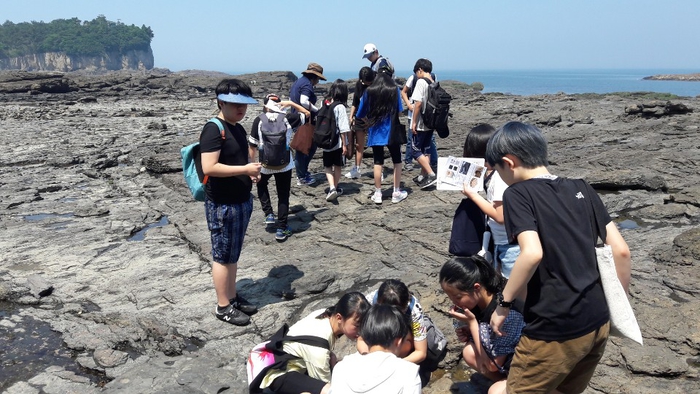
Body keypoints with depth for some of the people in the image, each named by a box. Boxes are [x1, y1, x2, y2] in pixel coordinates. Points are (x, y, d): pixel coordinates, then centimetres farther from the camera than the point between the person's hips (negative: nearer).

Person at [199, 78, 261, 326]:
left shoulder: (239, 129, 12)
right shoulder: (213, 129, -16)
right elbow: (209, 167, -26)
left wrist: (251, 174, 5)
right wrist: (245, 169, -23)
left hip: (242, 201, 9)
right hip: (222, 205, -9)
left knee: (233, 255, 18)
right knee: (223, 256, 3)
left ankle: (233, 297, 30)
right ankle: (223, 307, 14)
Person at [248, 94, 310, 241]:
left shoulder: (258, 121, -4)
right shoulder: (287, 119, -3)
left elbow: (252, 146, -4)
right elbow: (307, 114, 11)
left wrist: (253, 164, 5)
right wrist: (291, 103, 8)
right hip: (285, 164, 0)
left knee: (261, 185, 31)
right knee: (283, 196, 12)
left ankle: (269, 214, 21)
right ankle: (281, 229, 13)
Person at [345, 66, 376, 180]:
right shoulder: (359, 84, 0)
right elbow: (355, 102, 10)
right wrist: (351, 116, 5)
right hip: (359, 119, 4)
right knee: (359, 145, 8)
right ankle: (356, 170, 15)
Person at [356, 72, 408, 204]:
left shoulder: (369, 91, 4)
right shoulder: (394, 90, 1)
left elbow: (360, 114, 7)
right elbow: (399, 111, 0)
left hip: (375, 132, 1)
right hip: (391, 131, -1)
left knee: (378, 162, 7)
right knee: (397, 161, 10)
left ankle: (377, 194, 8)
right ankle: (396, 193, 11)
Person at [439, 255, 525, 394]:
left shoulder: (507, 311, -32)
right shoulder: (475, 300, -10)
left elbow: (493, 365, -23)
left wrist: (472, 322, -25)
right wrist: (466, 334, -15)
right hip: (509, 361, 8)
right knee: (470, 352, -13)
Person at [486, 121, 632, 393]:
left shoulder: (517, 193, -9)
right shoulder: (581, 189, 9)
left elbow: (532, 253, -24)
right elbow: (621, 250, 7)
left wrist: (504, 302, -12)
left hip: (554, 329, -7)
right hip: (598, 322, 7)